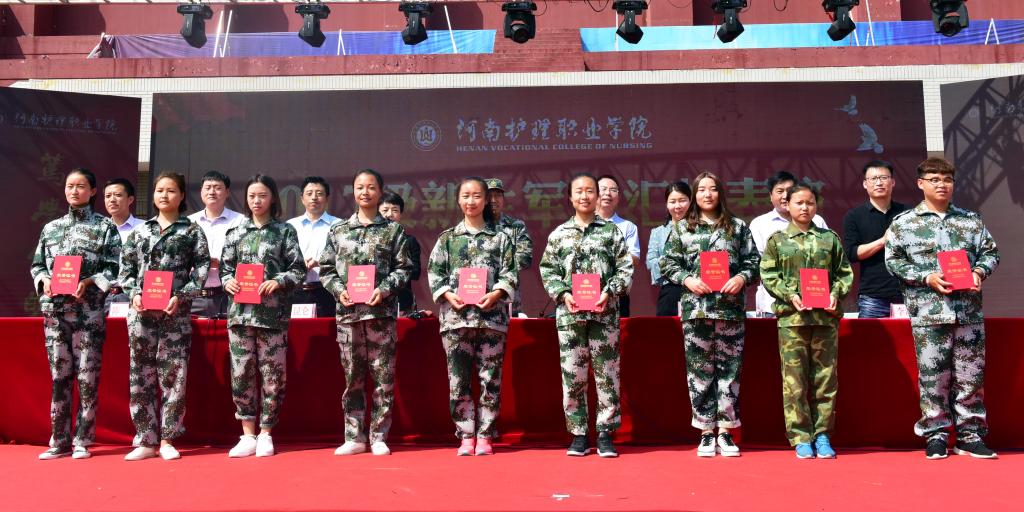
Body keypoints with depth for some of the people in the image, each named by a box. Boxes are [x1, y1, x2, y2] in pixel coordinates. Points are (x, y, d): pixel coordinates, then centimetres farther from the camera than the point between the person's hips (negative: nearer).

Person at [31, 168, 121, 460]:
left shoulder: (105, 227, 4)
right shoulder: (51, 227, 16)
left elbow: (114, 268, -1)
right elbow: (37, 265, 17)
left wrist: (88, 282, -15)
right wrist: (45, 280, -3)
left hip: (89, 310, -3)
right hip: (54, 309, 3)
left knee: (87, 376, -2)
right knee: (59, 375, 5)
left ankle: (82, 441, 7)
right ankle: (59, 442, 11)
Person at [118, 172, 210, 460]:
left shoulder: (192, 231, 5)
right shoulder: (140, 231, 14)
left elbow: (202, 269, -2)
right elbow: (126, 267, 12)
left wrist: (181, 297, -13)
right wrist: (134, 293, -5)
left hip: (175, 312, -3)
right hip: (141, 311, 3)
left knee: (173, 376, -2)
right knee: (140, 376, 4)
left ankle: (167, 440, 8)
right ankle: (145, 441, 12)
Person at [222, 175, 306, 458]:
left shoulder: (285, 231, 6)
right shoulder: (236, 232, 14)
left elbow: (299, 270, 2)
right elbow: (225, 268, 15)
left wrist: (278, 282, -14)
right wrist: (228, 282, -6)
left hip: (273, 312, -2)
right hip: (240, 310, 3)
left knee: (272, 373, -1)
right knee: (241, 372, 3)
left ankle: (265, 434, 13)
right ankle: (248, 435, 13)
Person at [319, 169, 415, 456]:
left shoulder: (393, 230, 6)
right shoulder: (338, 230, 12)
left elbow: (404, 269, 1)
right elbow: (326, 269, 11)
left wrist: (384, 290, -13)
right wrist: (339, 290, -7)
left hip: (381, 312, -2)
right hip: (348, 312, 2)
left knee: (383, 377, 0)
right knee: (353, 378, 6)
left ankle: (378, 436, 10)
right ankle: (354, 437, 15)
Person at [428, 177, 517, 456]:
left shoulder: (500, 237, 9)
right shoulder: (447, 237, 11)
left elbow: (510, 273, 3)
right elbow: (434, 273, 6)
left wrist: (496, 294, -13)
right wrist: (448, 296, -9)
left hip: (492, 316, -1)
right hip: (455, 316, 1)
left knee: (490, 378, 1)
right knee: (459, 379, 2)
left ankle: (484, 436, 11)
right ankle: (466, 436, 11)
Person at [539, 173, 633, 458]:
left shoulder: (612, 231, 7)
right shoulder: (558, 234, 10)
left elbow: (626, 269, 3)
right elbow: (548, 271, 7)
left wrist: (609, 292, -11)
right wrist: (563, 295, -8)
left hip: (605, 313, -1)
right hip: (569, 313, 1)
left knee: (607, 375, 1)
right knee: (572, 375, 2)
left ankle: (606, 434, 10)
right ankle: (579, 435, 13)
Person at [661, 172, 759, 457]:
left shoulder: (737, 227, 11)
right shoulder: (681, 228, 9)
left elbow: (753, 261, 9)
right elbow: (669, 264, 6)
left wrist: (741, 278, -9)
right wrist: (688, 280, -9)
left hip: (731, 307, 1)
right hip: (696, 308, 0)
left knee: (729, 369, 2)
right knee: (700, 371, 1)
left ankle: (725, 433, 12)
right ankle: (706, 434, 10)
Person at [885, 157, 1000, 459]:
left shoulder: (971, 219, 12)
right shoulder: (903, 222, 3)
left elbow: (990, 252, 14)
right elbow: (893, 260, 0)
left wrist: (979, 271, -7)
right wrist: (927, 278, -11)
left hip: (969, 311, 3)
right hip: (927, 312, -3)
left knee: (971, 374, 5)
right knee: (933, 376, 0)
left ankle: (970, 435, 16)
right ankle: (935, 435, 12)